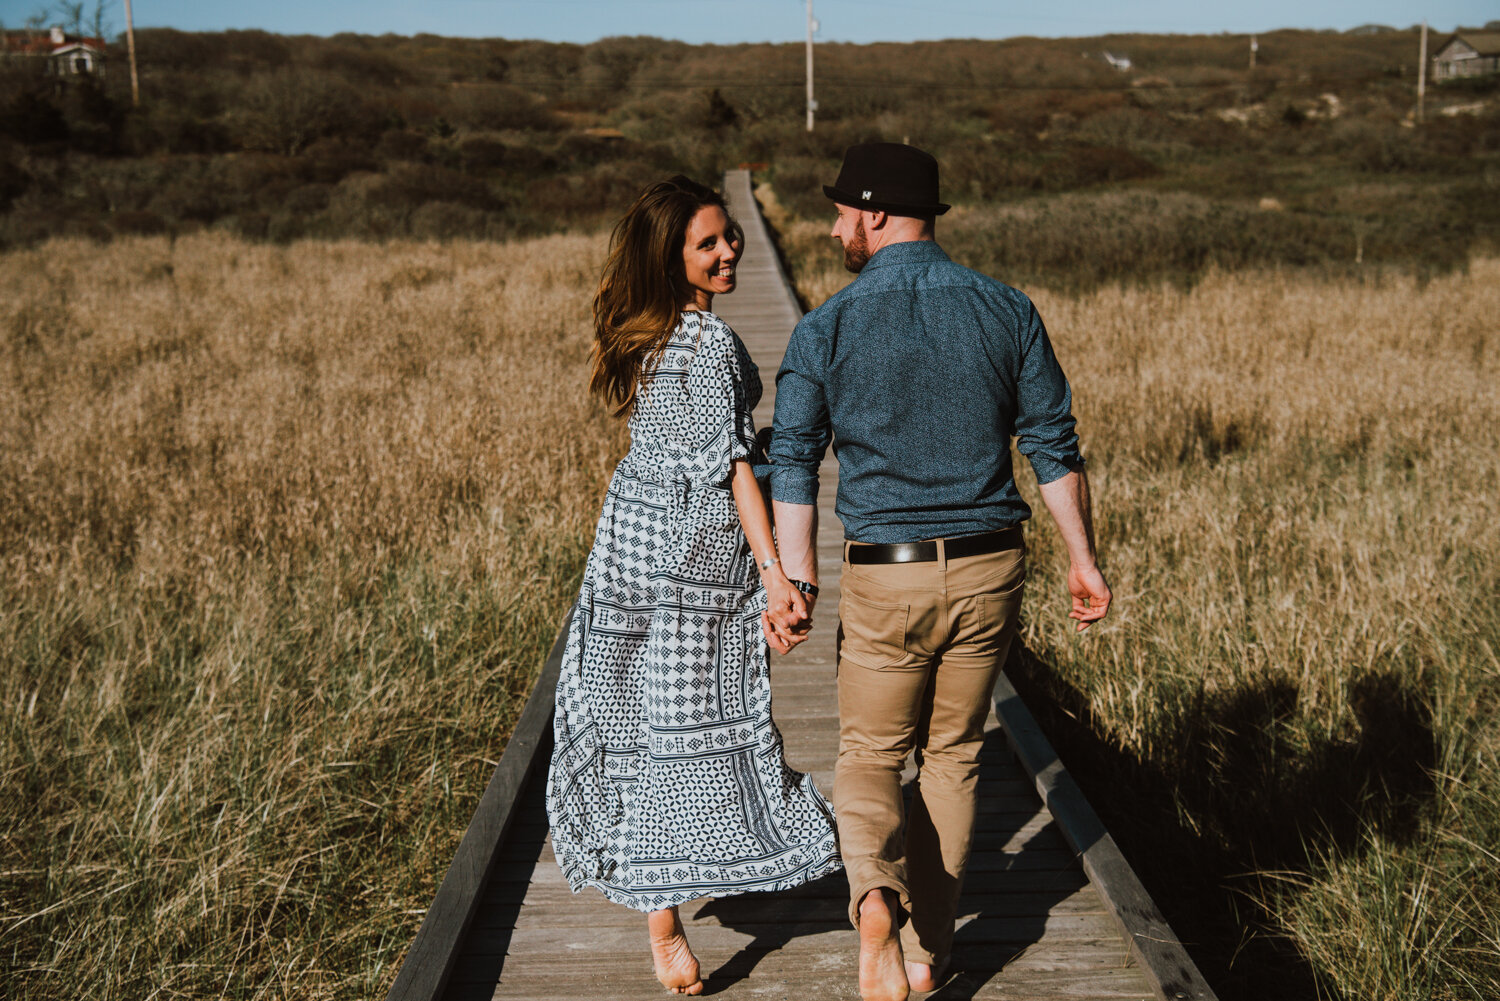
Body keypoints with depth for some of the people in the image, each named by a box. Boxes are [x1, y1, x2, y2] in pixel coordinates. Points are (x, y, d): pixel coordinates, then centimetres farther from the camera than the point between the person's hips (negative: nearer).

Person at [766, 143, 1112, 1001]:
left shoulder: (827, 329, -6)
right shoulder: (1007, 311, 0)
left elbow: (793, 467, -7)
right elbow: (1054, 446, 2)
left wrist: (793, 583, -2)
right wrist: (1084, 558, 9)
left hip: (887, 577, -2)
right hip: (991, 568, 3)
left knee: (870, 756, 14)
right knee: (954, 755, 17)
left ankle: (876, 893, -14)